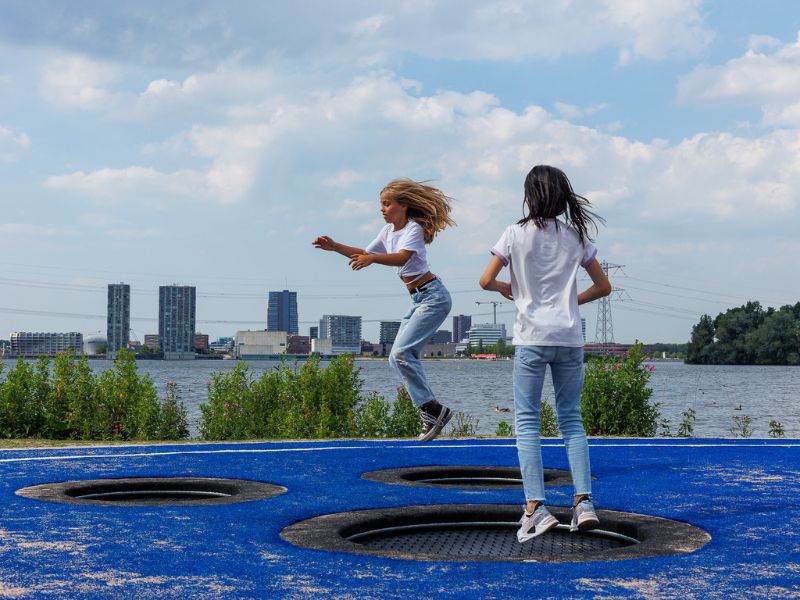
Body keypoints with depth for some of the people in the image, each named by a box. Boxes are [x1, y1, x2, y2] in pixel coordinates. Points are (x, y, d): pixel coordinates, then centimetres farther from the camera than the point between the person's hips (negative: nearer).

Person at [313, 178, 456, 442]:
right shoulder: (389, 231, 13)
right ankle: (430, 414, 5)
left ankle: (432, 409, -15)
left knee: (401, 352, -20)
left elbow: (402, 258, -32)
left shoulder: (414, 228, -13)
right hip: (417, 300, 10)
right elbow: (365, 254, 22)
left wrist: (372, 258, -47)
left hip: (433, 296, -10)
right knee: (399, 357, 3)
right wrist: (335, 246, 9)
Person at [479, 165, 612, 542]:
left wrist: (505, 289, 16)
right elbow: (603, 287, 12)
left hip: (532, 338, -3)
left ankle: (535, 508, -9)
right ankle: (584, 501, 2)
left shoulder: (516, 234, -2)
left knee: (526, 422, 0)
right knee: (571, 419, 12)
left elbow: (486, 281, -4)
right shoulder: (575, 236, 8)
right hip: (570, 338, 3)